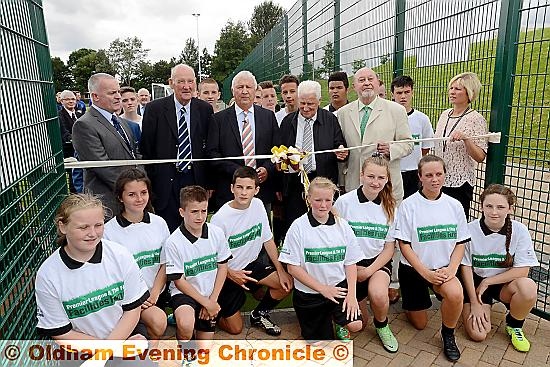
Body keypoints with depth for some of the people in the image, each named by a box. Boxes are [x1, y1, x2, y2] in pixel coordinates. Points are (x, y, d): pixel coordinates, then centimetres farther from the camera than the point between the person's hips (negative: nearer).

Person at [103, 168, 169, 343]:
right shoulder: (109, 230, -9)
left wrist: (154, 293, -6)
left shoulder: (159, 223, 1)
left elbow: (165, 264, 5)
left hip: (155, 292, 4)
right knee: (158, 321, -24)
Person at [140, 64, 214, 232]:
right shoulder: (155, 108, -2)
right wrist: (150, 184, -2)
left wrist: (210, 183, 4)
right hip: (165, 184, -1)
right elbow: (146, 149, 0)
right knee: (168, 231, 7)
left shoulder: (205, 109, 4)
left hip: (196, 180, 2)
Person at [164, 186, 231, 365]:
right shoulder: (174, 242, -18)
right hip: (184, 293, -3)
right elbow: (179, 281, -13)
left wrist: (212, 300, -6)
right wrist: (206, 303, -13)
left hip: (210, 294, 4)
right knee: (185, 324, -34)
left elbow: (222, 267, 1)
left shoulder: (216, 233, -9)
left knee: (204, 346, 7)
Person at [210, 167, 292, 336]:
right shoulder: (220, 218, -24)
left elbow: (267, 240, 0)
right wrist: (231, 275, -30)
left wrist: (281, 270, -4)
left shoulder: (258, 205, -9)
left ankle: (258, 315, 15)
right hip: (227, 273, -5)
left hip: (250, 264, 5)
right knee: (235, 329, -1)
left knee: (286, 283, -10)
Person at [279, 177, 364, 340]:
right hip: (308, 294, -2)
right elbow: (293, 267, -12)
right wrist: (322, 288, -15)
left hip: (338, 286, 2)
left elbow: (351, 263, 1)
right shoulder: (299, 227, -13)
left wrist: (351, 293, -11)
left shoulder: (342, 225, -3)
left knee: (355, 325, -17)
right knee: (321, 341, 8)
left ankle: (339, 323, 17)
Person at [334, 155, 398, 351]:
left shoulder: (390, 206, -2)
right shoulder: (344, 202, -11)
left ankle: (382, 325, 5)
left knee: (378, 295, -31)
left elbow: (389, 247, 1)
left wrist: (369, 271, -12)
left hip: (377, 262, 1)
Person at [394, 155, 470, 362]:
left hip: (443, 268, 2)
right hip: (413, 269, -1)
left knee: (455, 294, -32)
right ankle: (405, 297, 41)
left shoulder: (454, 205, -3)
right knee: (419, 324, 9)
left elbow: (460, 243, 2)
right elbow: (404, 245, -12)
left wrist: (451, 268, -15)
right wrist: (426, 273, -19)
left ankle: (448, 334, -1)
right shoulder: (408, 205, -13)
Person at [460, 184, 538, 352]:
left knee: (528, 287, -32)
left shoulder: (519, 230, -13)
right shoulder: (470, 229, -17)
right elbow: (466, 267, -8)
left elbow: (522, 270, -12)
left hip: (505, 283, 2)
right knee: (478, 334, -15)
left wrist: (487, 282, -15)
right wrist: (474, 303, -9)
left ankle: (514, 326, -1)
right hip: (475, 283, -1)